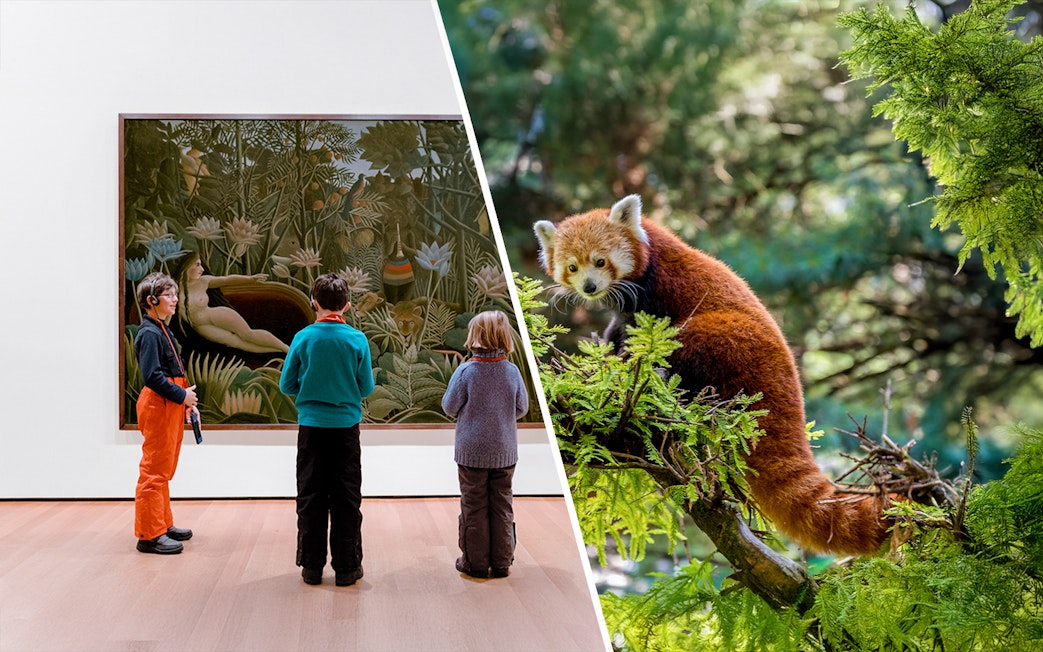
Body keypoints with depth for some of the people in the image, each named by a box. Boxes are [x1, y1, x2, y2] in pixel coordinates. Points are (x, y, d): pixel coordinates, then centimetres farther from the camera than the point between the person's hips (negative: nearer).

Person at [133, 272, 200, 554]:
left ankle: (163, 525, 28)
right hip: (157, 405, -10)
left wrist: (187, 401, 10)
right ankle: (149, 534, -3)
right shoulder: (149, 333, -15)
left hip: (172, 404, 10)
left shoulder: (162, 330, 16)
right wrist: (181, 395, -17)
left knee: (163, 470, 18)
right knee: (155, 470, -7)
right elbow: (152, 376, -23)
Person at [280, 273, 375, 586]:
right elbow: (366, 388, -1)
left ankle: (312, 565, 13)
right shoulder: (357, 340, -7)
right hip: (346, 427, 0)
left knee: (311, 497, 9)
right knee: (346, 498, 7)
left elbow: (287, 385, -1)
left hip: (311, 427, 0)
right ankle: (346, 566, 11)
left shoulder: (303, 338, -7)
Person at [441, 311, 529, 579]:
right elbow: (522, 408, 2)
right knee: (502, 506, 11)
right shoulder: (512, 371, -6)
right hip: (504, 451, 2)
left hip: (472, 451, -2)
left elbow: (450, 407, -8)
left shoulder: (465, 371, -15)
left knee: (474, 506, 8)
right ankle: (502, 562, 15)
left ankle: (475, 562, 13)